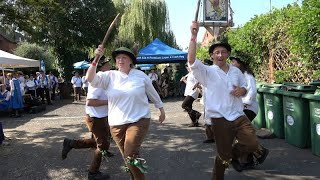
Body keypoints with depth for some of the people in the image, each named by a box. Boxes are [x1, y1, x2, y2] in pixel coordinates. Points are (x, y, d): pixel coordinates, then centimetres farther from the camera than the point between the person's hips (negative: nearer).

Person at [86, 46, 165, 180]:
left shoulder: (140, 75, 0)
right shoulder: (110, 76, 1)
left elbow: (153, 94, 11)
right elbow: (90, 78, -13)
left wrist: (161, 110, 18)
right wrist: (96, 59, -24)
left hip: (139, 121, -2)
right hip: (117, 124, 3)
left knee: (130, 155, -17)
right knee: (127, 158, 12)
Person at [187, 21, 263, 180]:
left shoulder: (236, 71, 11)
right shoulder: (207, 72, -5)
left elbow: (245, 86, 22)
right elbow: (191, 60, -21)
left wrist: (242, 90, -4)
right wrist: (194, 36, -28)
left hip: (239, 116, 4)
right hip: (220, 119, -4)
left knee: (252, 144, -5)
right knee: (223, 155, 4)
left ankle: (234, 154, 27)